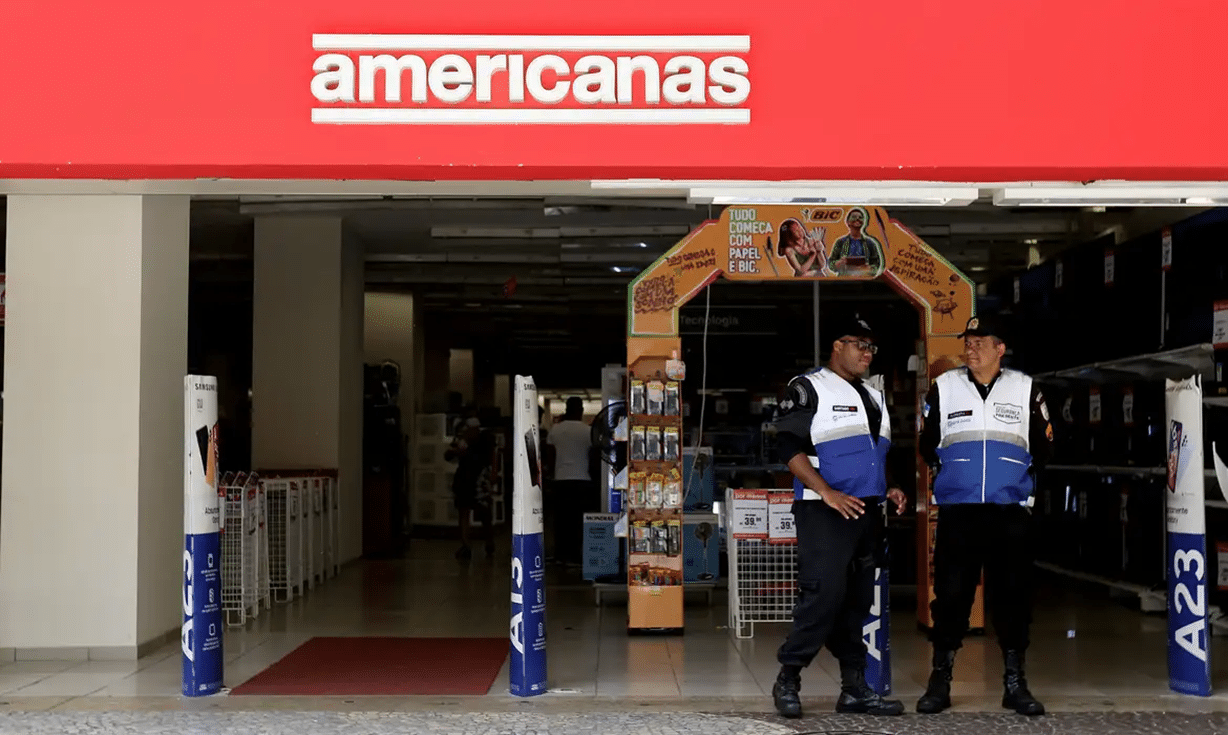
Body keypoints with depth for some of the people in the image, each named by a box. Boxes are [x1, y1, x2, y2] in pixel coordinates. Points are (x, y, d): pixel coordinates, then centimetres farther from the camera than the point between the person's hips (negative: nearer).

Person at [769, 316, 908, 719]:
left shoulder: (874, 397, 21)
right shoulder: (808, 388, -3)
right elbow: (790, 447, -12)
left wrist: (889, 488, 10)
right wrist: (828, 494, -20)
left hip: (867, 513, 8)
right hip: (824, 513, -8)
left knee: (858, 602, 8)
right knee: (823, 594, -15)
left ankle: (855, 688, 13)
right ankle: (788, 679, -3)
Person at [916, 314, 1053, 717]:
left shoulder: (1025, 389, 5)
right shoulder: (944, 387, 5)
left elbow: (1042, 447, 11)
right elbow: (928, 445, 12)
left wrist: (1015, 471, 4)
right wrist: (952, 471, 5)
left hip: (1010, 511, 0)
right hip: (957, 510, 0)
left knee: (1012, 594, 3)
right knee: (950, 593, 0)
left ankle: (1015, 683, 14)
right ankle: (940, 680, 10)